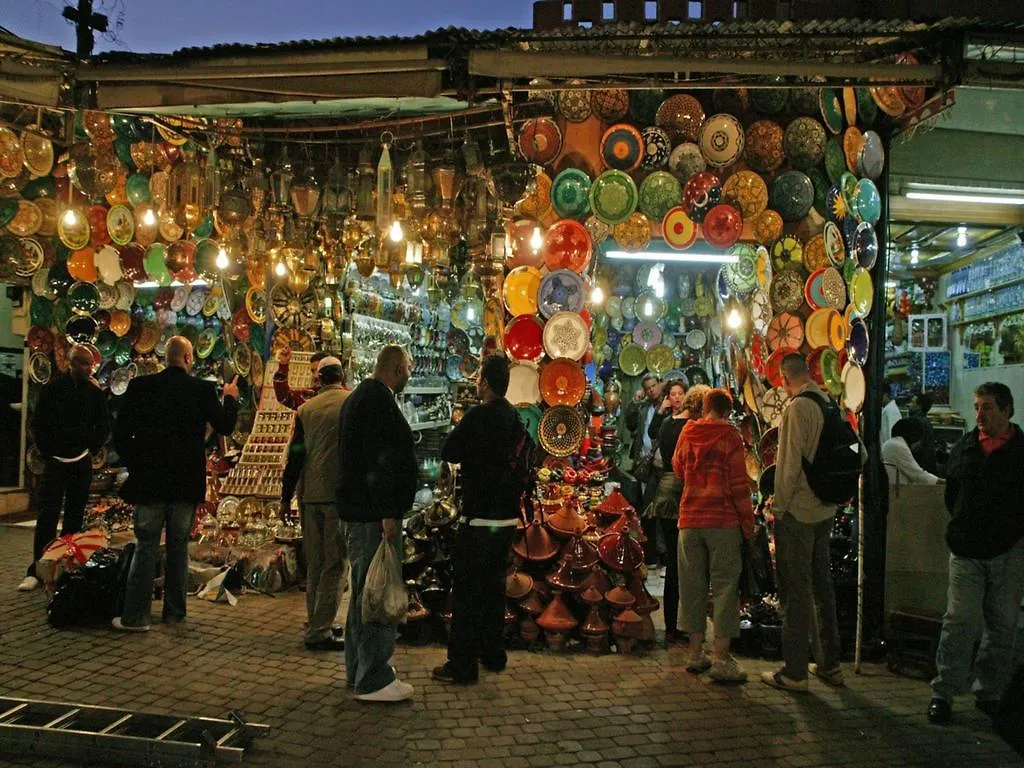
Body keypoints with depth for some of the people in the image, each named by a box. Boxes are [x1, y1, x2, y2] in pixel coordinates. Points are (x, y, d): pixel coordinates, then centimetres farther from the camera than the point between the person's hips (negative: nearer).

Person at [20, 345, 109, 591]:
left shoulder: (95, 392, 1)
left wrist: (91, 448, 2)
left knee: (75, 516, 6)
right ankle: (37, 570, -4)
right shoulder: (53, 388, -2)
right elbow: (38, 423, 3)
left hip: (82, 463, 2)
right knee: (47, 516, -7)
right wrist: (47, 451, -3)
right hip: (56, 460, -2)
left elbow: (104, 426, 11)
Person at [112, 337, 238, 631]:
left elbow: (120, 433, -3)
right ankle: (174, 612, 17)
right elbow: (225, 427, 2)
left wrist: (133, 463, 9)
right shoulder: (202, 390, -6)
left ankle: (135, 615, 1)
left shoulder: (140, 386, -4)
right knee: (178, 548, 10)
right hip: (186, 483, 0)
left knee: (146, 547, 5)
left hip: (149, 479, 0)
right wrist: (230, 398, 18)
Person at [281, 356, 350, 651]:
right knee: (334, 565, -2)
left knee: (314, 564, 14)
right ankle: (319, 631, -4)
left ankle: (315, 622, 23)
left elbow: (295, 454, 8)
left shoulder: (306, 408, 7)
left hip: (310, 494, 5)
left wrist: (286, 495, 14)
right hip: (341, 493, -5)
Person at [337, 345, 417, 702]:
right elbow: (380, 459, -24)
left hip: (357, 510, 11)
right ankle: (373, 680, -2)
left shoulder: (360, 396, 17)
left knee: (364, 589, 19)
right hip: (374, 512, -11)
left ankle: (358, 666, 29)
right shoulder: (379, 400, -16)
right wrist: (388, 513, -24)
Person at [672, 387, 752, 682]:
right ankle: (721, 658, -2)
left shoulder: (687, 434, 7)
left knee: (693, 585, 10)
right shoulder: (730, 436, -6)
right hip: (723, 520, -4)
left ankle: (696, 653, 16)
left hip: (690, 520, 4)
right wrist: (748, 521, -2)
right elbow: (739, 483, -9)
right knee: (725, 585, -1)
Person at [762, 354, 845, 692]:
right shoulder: (830, 405, 6)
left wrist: (779, 507, -11)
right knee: (821, 585, 17)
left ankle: (794, 672, 5)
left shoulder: (797, 407, -16)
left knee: (796, 591, -1)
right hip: (825, 510, 8)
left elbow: (790, 463, -19)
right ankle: (830, 664, 26)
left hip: (797, 512, -8)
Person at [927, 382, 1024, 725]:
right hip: (967, 552, 1)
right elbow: (951, 494, 17)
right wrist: (962, 527, 8)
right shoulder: (964, 448, 9)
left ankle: (989, 693, 20)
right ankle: (943, 693, 3)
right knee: (959, 622, -2)